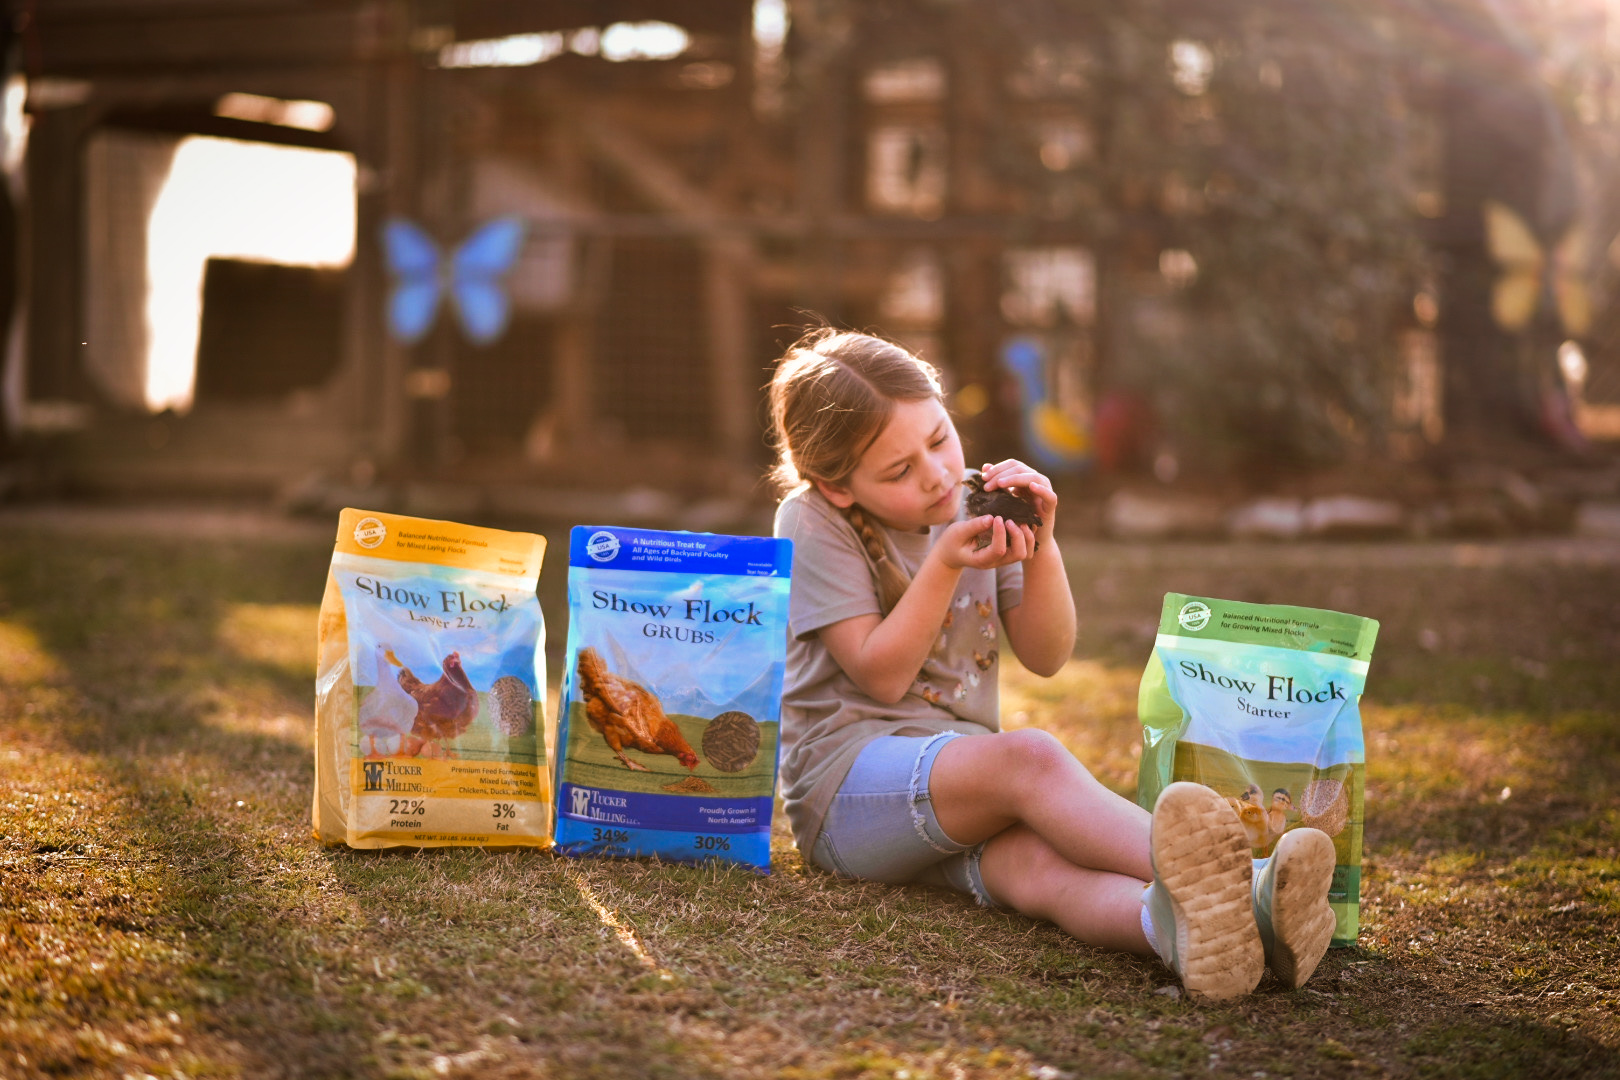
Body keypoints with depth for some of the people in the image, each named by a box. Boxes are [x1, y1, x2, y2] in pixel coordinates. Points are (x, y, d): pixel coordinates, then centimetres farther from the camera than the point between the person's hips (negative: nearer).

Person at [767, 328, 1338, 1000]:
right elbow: (881, 676, -10)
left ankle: (1171, 923, -69)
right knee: (1029, 756, -36)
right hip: (845, 780, -4)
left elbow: (1045, 657, 8)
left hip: (964, 782, 4)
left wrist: (1040, 546, -7)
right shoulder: (815, 524, -4)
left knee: (1038, 863, -34)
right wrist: (946, 563, -18)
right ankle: (1213, 876, -60)